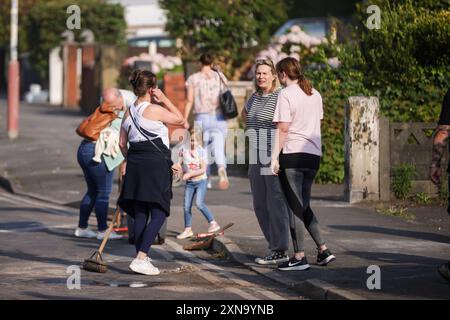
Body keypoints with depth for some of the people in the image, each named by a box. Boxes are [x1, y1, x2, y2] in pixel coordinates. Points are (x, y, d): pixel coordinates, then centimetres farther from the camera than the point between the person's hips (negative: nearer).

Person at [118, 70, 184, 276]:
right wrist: (165, 100, 2)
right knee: (159, 215, -4)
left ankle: (142, 258, 14)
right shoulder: (154, 110, -11)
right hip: (156, 164, -7)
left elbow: (122, 143, 14)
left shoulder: (129, 113, 10)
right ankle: (140, 258, -14)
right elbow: (180, 120, 2)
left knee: (140, 214, 11)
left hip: (135, 165, 7)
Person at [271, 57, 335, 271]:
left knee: (295, 207, -2)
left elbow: (283, 129, -12)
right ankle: (323, 250, 10)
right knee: (304, 206, 16)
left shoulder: (286, 95, -8)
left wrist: (274, 157, -10)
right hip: (314, 154, 7)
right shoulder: (315, 94, 13)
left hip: (292, 153, -7)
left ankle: (299, 257, -1)